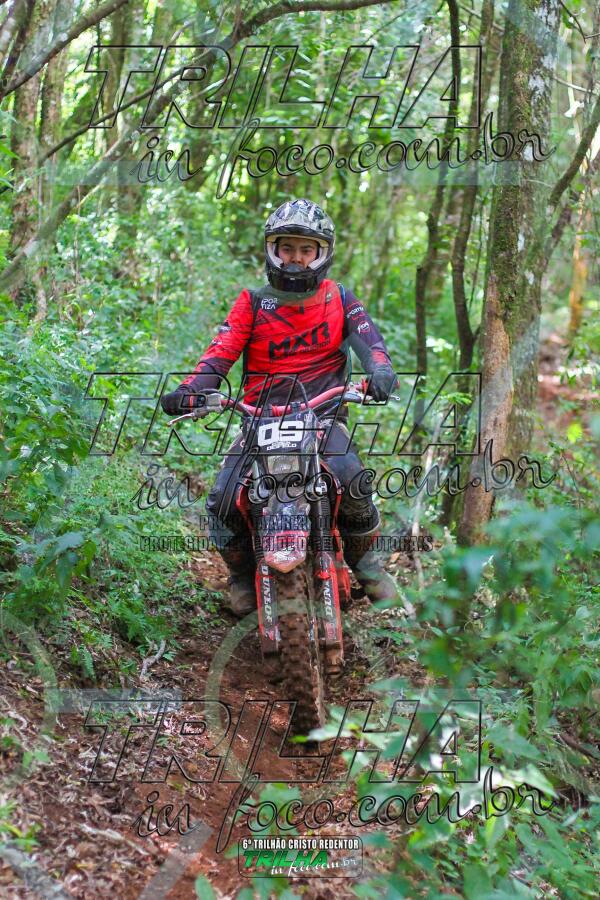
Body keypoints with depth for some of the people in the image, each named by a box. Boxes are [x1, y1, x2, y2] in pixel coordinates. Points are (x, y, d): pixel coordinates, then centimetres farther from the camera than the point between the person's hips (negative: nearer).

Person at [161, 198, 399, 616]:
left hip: (323, 414, -1)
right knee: (222, 502, -16)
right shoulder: (252, 303, 7)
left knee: (352, 481, -28)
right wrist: (189, 390, -23)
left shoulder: (339, 299, 8)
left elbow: (369, 338, -7)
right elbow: (220, 352, -4)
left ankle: (364, 558, 1)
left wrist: (381, 372, -31)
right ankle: (242, 573, 12)